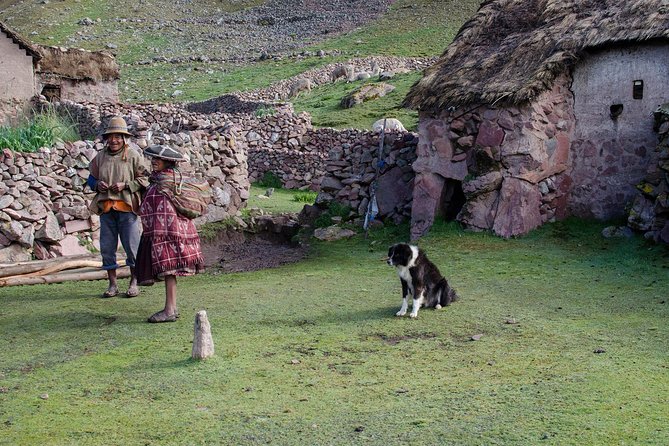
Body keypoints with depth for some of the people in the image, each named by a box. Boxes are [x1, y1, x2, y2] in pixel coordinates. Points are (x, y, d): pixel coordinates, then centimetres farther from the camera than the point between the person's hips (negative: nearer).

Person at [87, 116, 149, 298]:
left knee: (131, 245, 0)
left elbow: (144, 179, -2)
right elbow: (91, 178, 20)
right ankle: (112, 284, 17)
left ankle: (134, 283, 14)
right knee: (107, 247, 6)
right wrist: (97, 184, -2)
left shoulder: (133, 155, -1)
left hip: (127, 206, -4)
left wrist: (125, 185, -14)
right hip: (106, 207, 4)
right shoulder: (100, 156, 10)